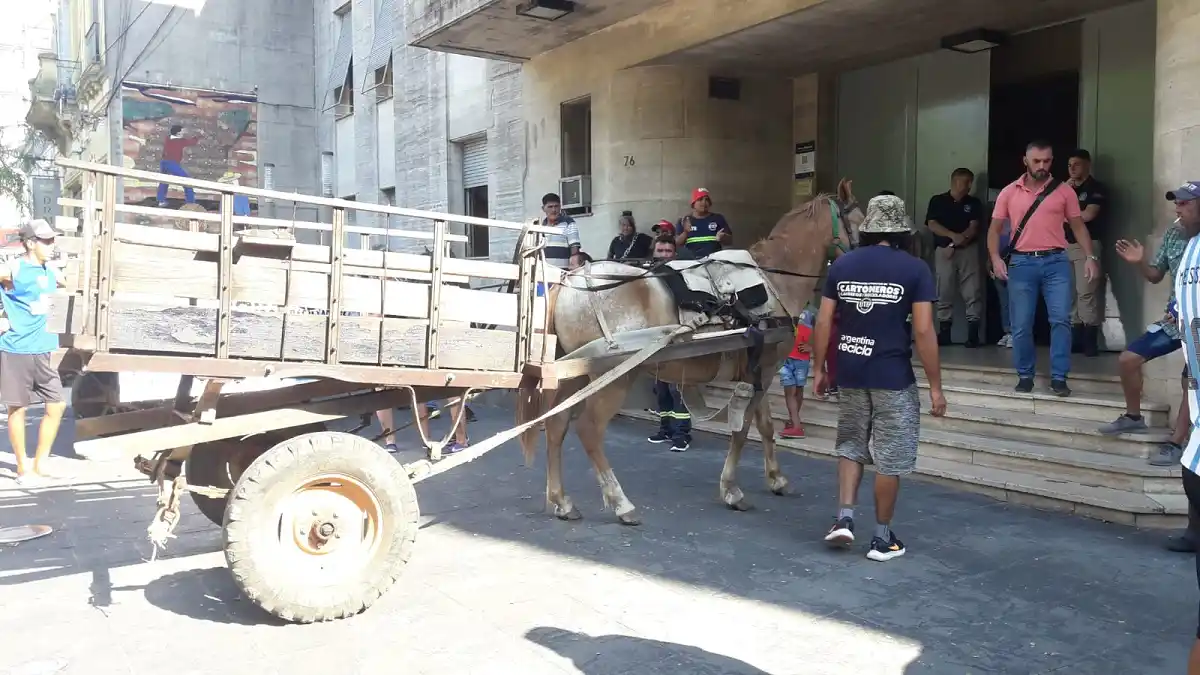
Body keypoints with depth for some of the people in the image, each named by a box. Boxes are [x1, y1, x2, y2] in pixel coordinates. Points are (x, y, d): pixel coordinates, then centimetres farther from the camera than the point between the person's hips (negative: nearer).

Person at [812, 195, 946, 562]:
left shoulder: (842, 264, 3)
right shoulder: (914, 268, -7)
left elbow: (823, 322, 2)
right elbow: (923, 331, -11)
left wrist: (818, 369, 11)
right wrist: (935, 386, -5)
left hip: (851, 373, 4)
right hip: (893, 377, -3)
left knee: (851, 447, 21)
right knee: (890, 459, 8)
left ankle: (843, 518, 13)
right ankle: (882, 537, 17)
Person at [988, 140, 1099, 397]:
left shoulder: (1064, 191, 7)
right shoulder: (1009, 192, 7)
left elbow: (1078, 226, 10)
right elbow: (995, 229, 8)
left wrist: (1090, 257, -2)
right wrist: (996, 257, -7)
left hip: (1056, 262, 0)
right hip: (1021, 263, 0)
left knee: (1061, 319, -7)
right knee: (1021, 325, 2)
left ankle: (1059, 378, 0)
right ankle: (1025, 375, 16)